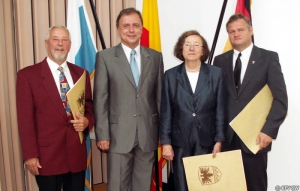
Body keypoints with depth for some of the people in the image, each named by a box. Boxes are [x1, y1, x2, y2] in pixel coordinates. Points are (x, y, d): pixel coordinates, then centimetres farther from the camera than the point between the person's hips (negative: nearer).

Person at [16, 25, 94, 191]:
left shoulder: (81, 73, 9)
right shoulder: (27, 75, -3)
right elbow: (25, 119, -6)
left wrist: (87, 121, -9)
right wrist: (30, 155, -10)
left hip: (77, 153, 4)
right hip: (47, 155, -3)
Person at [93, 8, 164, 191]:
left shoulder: (156, 57, 5)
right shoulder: (105, 57, -2)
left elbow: (160, 96, 7)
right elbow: (100, 99, -4)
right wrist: (102, 134, -8)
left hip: (148, 133, 2)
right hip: (119, 133, -2)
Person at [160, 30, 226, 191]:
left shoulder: (216, 73, 1)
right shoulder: (171, 75, 1)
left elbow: (220, 110, 1)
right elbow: (166, 112, 1)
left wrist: (219, 141, -2)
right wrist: (165, 142, -3)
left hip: (206, 140, 0)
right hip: (180, 141, 0)